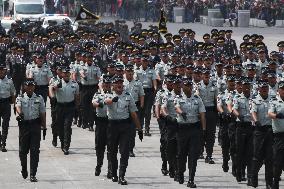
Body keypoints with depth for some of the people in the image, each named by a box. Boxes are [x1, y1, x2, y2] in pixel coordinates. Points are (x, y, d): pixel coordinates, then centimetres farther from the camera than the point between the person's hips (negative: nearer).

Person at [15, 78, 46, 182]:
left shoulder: (39, 98, 6)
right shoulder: (20, 98, 2)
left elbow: (42, 113, 8)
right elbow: (18, 106, -18)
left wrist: (44, 126, 4)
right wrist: (20, 113, -40)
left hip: (36, 126, 0)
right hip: (24, 125, 0)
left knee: (35, 151, -4)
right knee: (23, 150, 6)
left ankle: (33, 174, -2)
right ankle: (24, 168, 32)